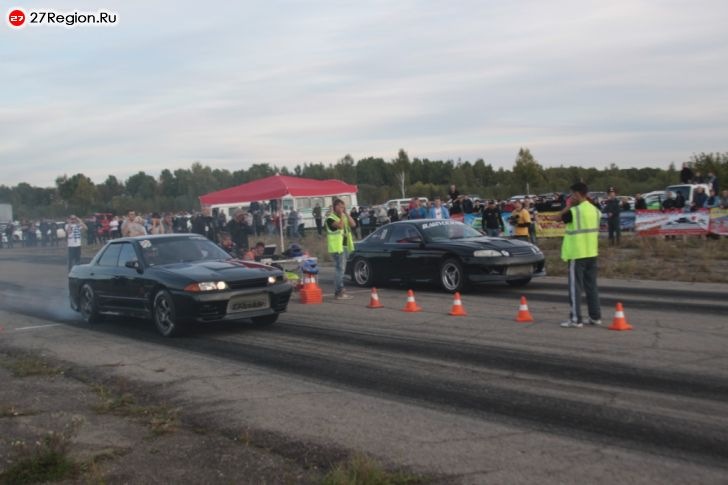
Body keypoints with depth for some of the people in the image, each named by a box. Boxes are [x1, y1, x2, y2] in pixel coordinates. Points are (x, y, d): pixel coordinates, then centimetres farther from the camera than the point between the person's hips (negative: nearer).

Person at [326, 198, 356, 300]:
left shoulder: (344, 217, 16)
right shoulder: (330, 218, -9)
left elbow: (353, 224, 1)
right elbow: (340, 225, -26)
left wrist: (346, 213, -1)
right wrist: (341, 214, -17)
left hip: (345, 246, 9)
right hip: (337, 247, -9)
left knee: (341, 269, 13)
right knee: (340, 269, -12)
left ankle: (338, 290, 21)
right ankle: (339, 292, -11)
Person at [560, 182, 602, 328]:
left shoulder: (574, 211, -15)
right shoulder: (595, 210, 6)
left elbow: (561, 217, 1)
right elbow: (595, 229, 14)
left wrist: (570, 205, 3)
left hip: (577, 254, -7)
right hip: (592, 252, 7)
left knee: (575, 286, -2)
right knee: (591, 285, 13)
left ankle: (575, 319, -1)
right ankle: (595, 317, 18)